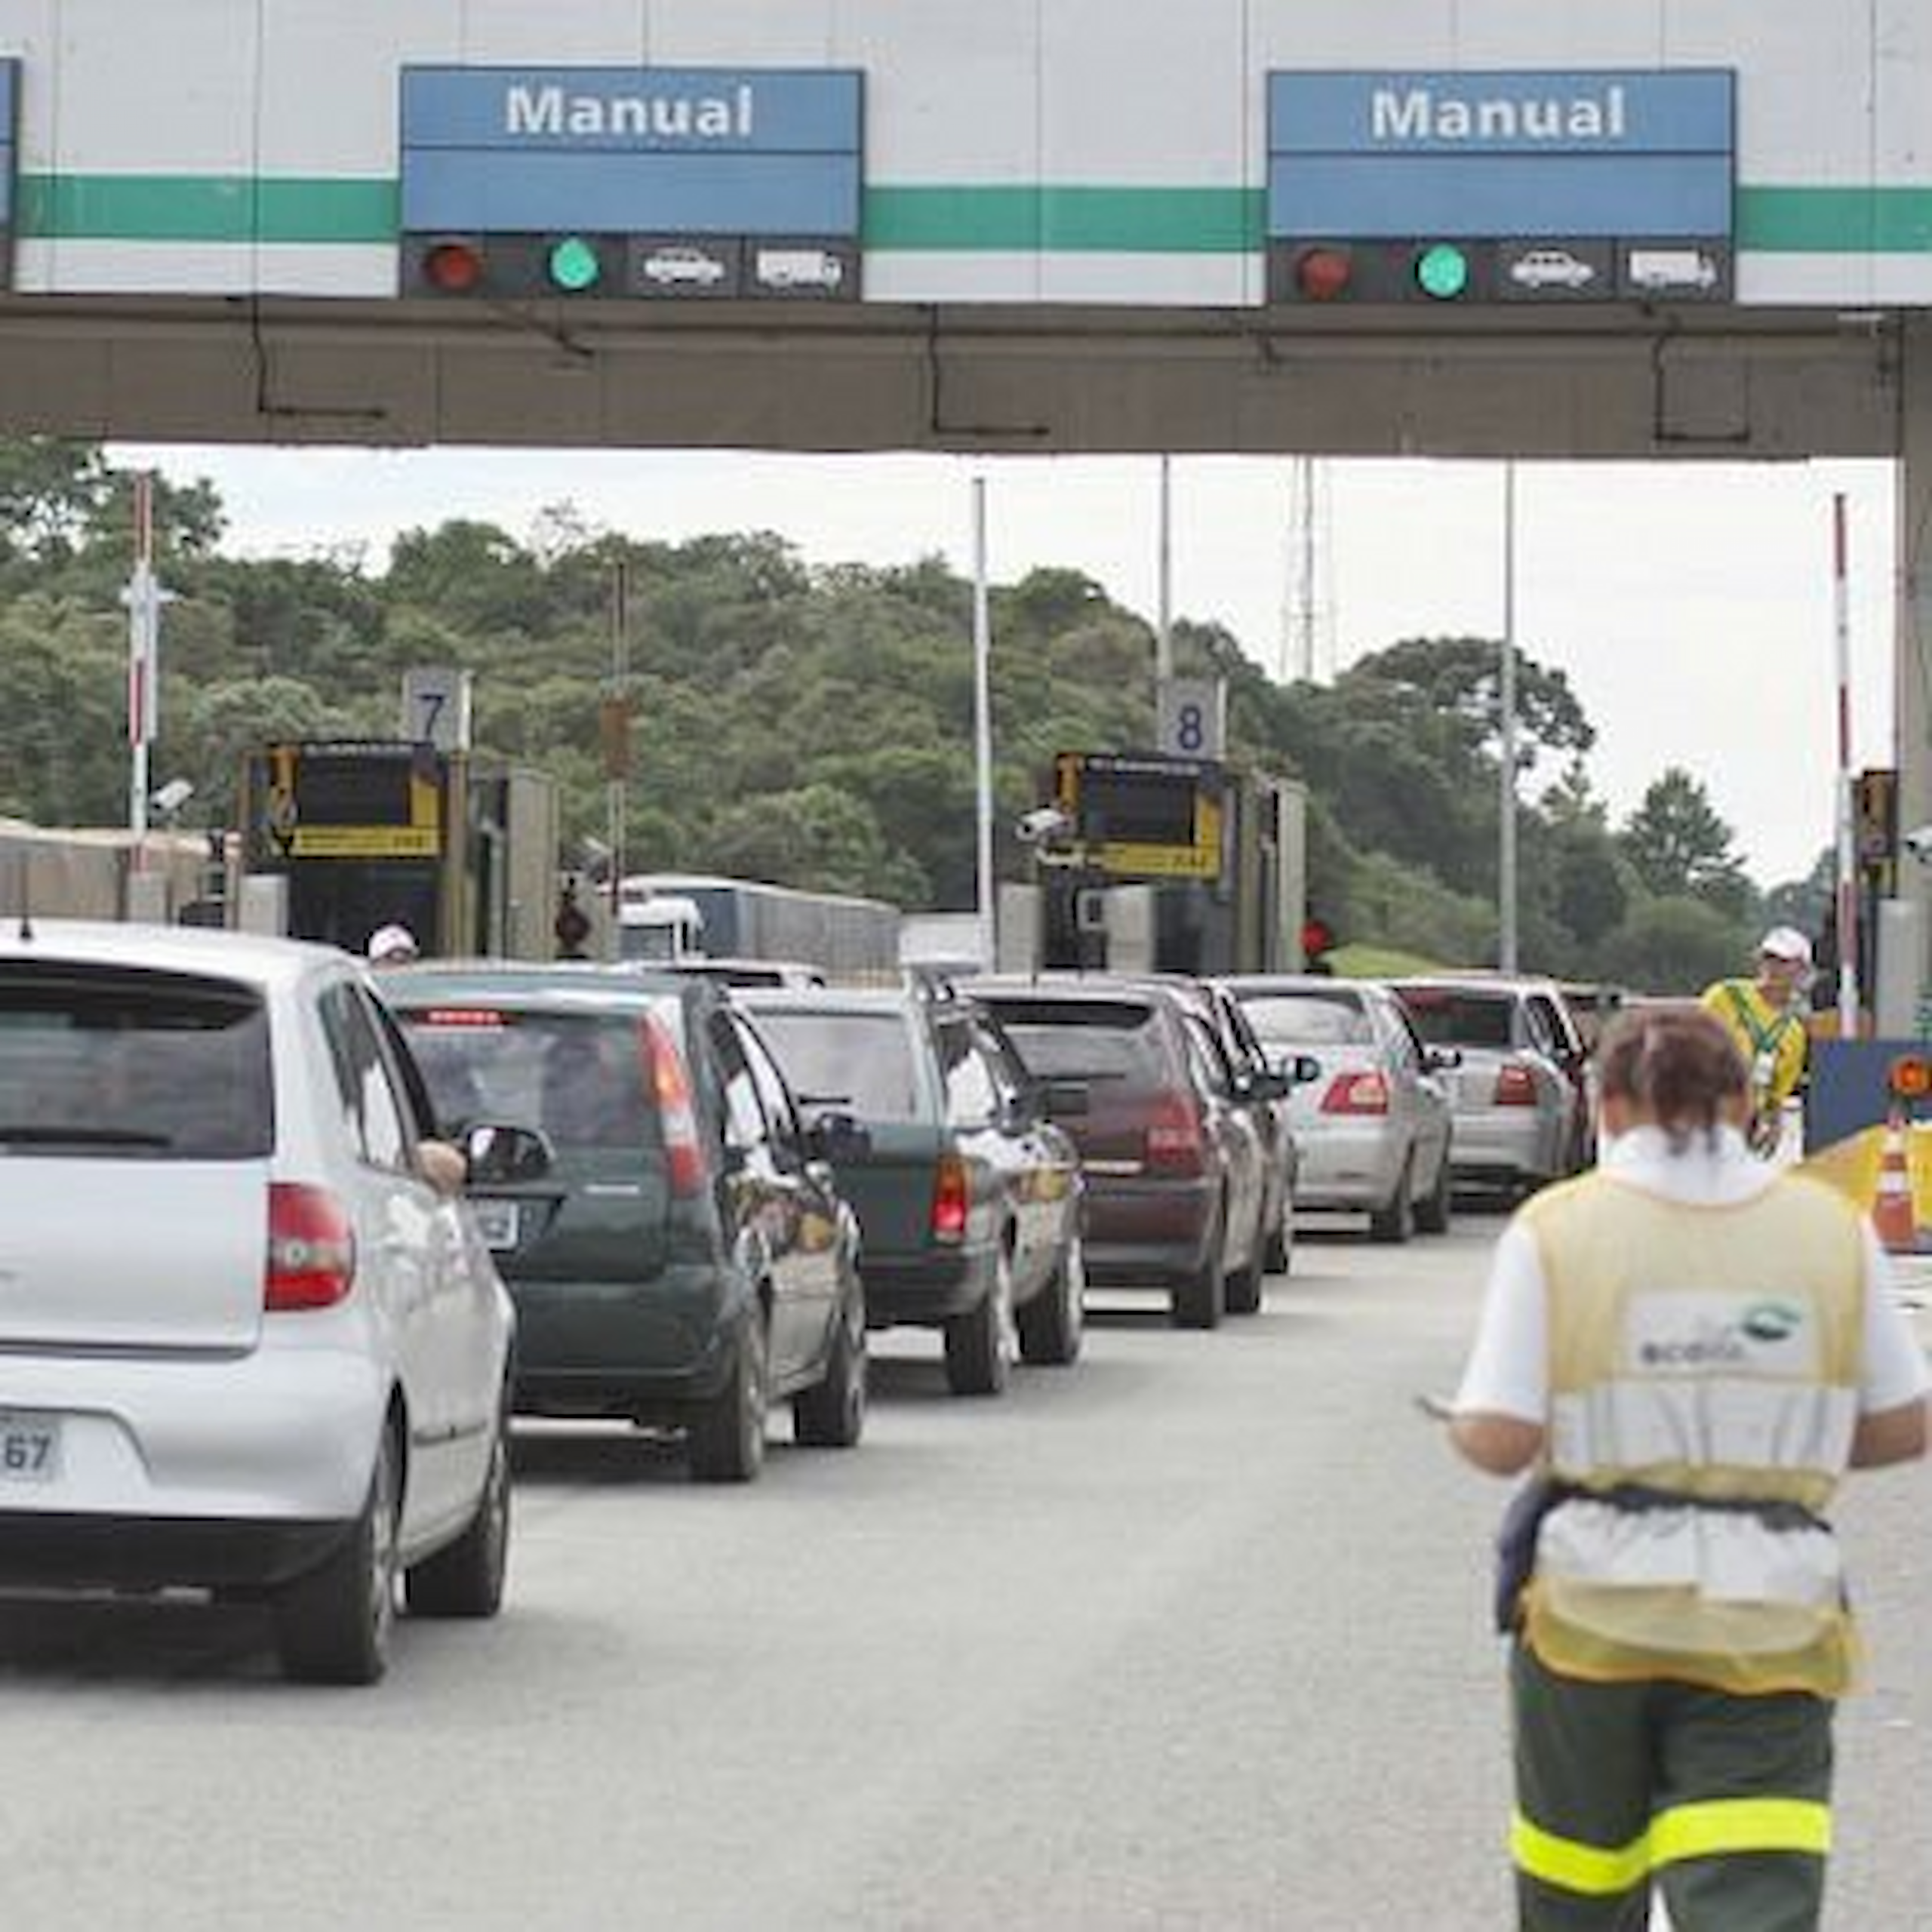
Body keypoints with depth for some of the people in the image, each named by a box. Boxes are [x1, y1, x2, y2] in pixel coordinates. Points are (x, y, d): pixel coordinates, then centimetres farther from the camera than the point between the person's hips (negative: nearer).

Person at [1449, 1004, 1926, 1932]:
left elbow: (1499, 1440, -11)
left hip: (1593, 1607, 0)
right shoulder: (1831, 1230, 2)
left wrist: (1459, 1421, 12)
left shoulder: (1555, 1229, -5)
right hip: (1771, 1624, 0)